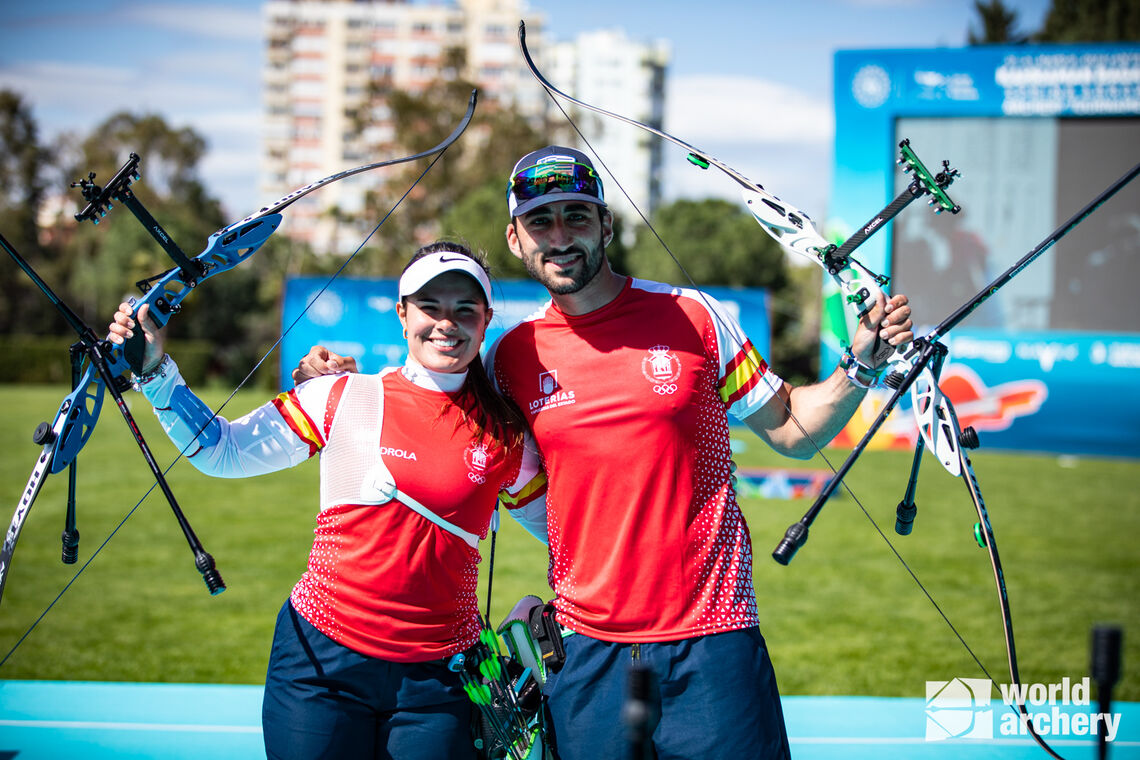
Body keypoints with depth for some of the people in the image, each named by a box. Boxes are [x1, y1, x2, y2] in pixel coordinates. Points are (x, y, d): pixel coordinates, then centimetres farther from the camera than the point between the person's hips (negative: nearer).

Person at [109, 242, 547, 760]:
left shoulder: (505, 434, 3)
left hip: (435, 678, 1)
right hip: (324, 658, -1)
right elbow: (222, 451, 3)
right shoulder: (343, 399, 0)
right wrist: (155, 371, -5)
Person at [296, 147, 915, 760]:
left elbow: (792, 431, 6)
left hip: (711, 641, -2)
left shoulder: (692, 317, -1)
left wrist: (859, 364, -8)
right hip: (588, 650, 2)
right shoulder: (512, 357, 5)